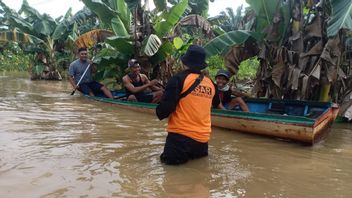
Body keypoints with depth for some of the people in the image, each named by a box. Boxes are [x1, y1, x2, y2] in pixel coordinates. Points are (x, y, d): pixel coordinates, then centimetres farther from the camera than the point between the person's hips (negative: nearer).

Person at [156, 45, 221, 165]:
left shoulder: (179, 79, -10)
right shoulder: (210, 83, 5)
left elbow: (166, 108, -16)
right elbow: (216, 103, 24)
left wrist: (160, 113, 5)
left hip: (181, 135, -5)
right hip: (203, 138, 5)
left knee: (168, 160, 8)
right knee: (199, 154, 28)